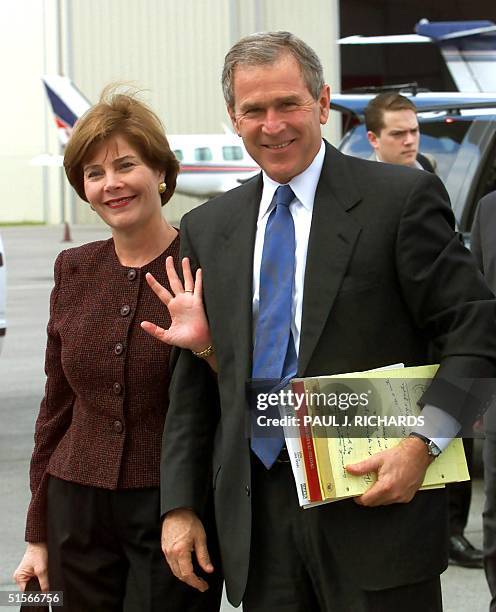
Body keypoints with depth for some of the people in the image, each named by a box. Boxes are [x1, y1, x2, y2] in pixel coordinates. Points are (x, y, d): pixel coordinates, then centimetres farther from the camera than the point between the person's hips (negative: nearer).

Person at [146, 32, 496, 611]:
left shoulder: (402, 198, -4)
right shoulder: (207, 228, 11)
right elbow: (192, 387, 14)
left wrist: (423, 443, -17)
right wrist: (179, 506, 8)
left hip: (375, 503, -4)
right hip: (256, 515, 4)